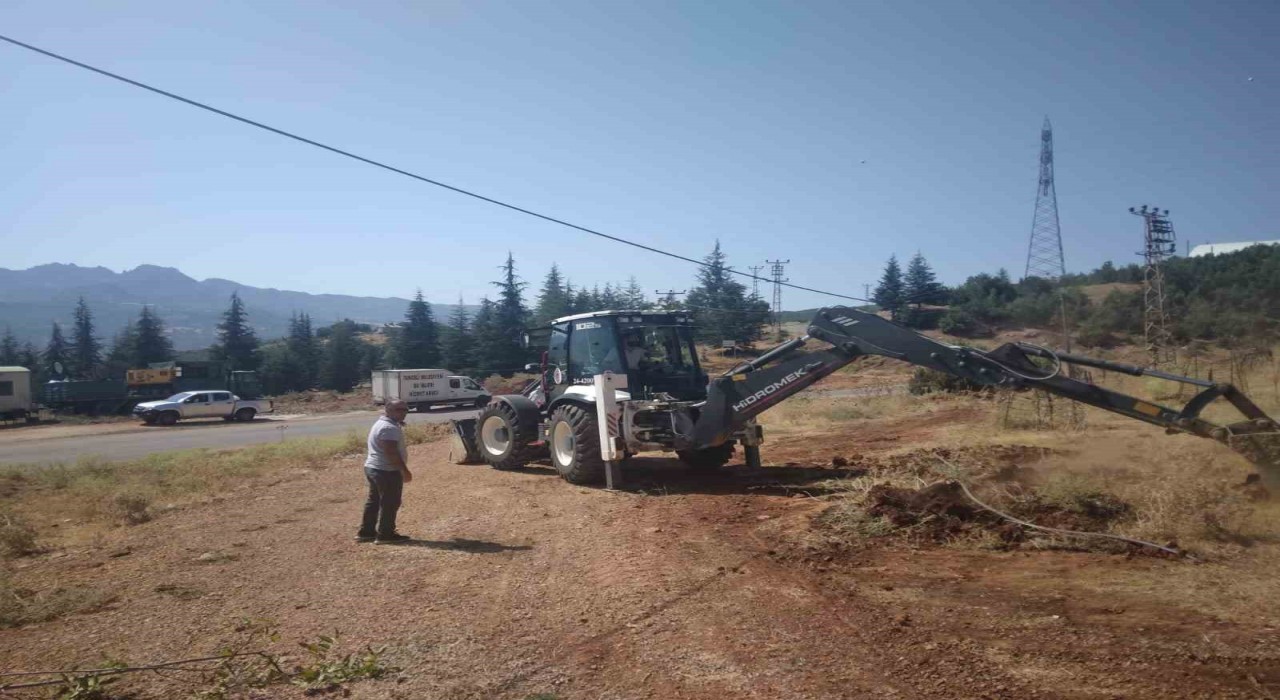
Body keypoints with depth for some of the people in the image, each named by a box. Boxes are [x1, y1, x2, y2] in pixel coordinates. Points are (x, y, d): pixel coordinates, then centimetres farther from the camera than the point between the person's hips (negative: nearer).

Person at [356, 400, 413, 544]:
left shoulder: (380, 424, 16)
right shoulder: (389, 428, -20)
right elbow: (391, 452, -26)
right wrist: (405, 470, -23)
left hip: (373, 468, 11)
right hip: (387, 471, -11)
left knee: (374, 501, 16)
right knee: (390, 503, -1)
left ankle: (366, 532, 23)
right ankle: (385, 535, 5)